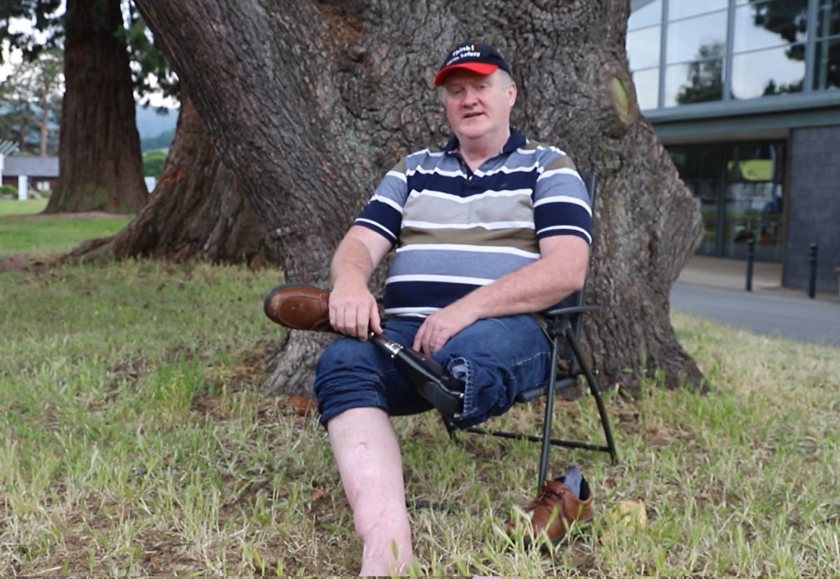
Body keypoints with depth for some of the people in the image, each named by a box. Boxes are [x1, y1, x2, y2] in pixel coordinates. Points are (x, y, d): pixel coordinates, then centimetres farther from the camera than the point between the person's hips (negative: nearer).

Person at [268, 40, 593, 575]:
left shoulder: (548, 167, 11)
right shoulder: (414, 170, 24)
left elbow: (566, 269, -5)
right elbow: (359, 245, 14)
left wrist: (467, 309, -18)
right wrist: (350, 283, -13)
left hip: (506, 330, -3)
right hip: (403, 328, 3)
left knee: (465, 354, -40)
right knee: (342, 363, -31)